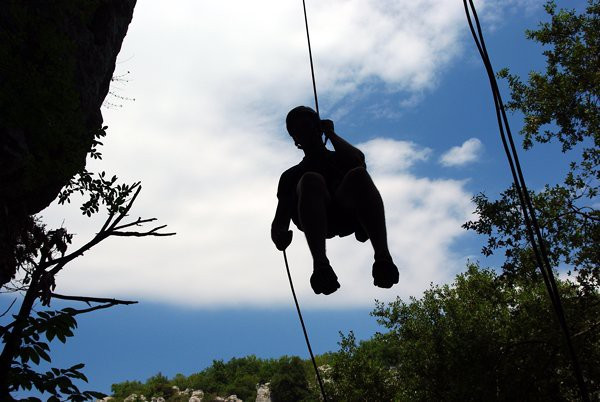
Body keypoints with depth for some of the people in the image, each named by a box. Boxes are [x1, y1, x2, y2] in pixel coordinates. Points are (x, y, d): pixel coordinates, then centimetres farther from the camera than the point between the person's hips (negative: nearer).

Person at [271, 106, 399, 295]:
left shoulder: (340, 158, 34)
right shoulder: (291, 175, 32)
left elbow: (358, 158, 5)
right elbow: (280, 219, 15)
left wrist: (330, 133, 20)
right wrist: (278, 235, -10)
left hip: (348, 213, 1)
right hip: (316, 219, 0)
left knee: (358, 174, -30)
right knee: (311, 180, -32)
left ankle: (383, 256, -50)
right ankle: (320, 263, -53)